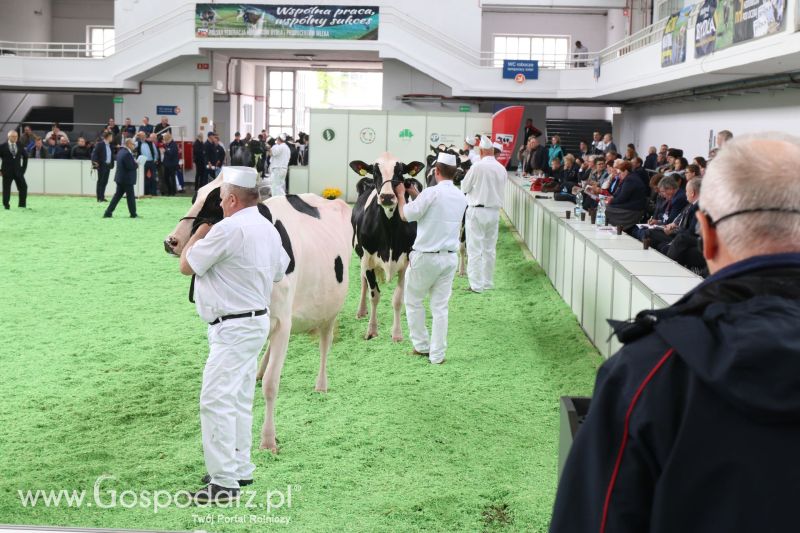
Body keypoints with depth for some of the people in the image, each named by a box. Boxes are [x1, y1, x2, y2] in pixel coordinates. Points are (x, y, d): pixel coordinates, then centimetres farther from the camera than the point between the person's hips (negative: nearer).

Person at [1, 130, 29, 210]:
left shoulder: (20, 145, 4)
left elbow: (25, 156, 16)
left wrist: (23, 168, 10)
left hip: (18, 171, 3)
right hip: (7, 172, -3)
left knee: (23, 187, -1)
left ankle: (22, 204, 10)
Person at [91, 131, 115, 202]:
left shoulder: (110, 146, 13)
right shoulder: (99, 145, -7)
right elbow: (94, 153, -11)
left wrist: (112, 164, 7)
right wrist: (95, 162, -22)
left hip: (108, 166, 7)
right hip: (102, 165, -7)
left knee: (105, 182, 8)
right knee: (100, 181, -2)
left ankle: (102, 197, 14)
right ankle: (99, 197, 1)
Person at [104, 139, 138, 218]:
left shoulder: (120, 151, 11)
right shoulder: (127, 153, -21)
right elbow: (130, 166, -24)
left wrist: (135, 163, 8)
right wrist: (137, 165, -6)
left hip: (120, 178, 9)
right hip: (127, 179, -9)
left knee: (117, 195, 11)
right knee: (130, 196, 2)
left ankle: (108, 213, 8)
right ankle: (133, 214, 11)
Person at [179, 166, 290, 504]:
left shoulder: (228, 229, -18)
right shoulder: (268, 229, 10)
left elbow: (186, 266, -8)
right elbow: (279, 272, 20)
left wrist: (201, 229, 6)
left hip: (233, 329, -10)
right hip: (258, 321, 10)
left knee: (216, 401, -9)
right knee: (239, 400, 17)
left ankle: (224, 483, -9)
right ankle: (240, 469, 25)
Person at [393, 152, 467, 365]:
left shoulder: (432, 193, -17)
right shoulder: (461, 197, 6)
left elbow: (406, 215, -10)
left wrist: (401, 194, 7)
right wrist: (415, 195, 24)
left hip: (425, 257, -5)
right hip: (450, 257, 6)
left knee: (413, 301, 15)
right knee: (440, 306, 10)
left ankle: (422, 345, 21)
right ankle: (437, 354, 11)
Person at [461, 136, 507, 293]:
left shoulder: (477, 167, -14)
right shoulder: (501, 169, 2)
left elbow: (464, 188, -5)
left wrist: (468, 177, 13)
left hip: (477, 211, -5)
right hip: (494, 211, 5)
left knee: (475, 249, -1)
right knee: (490, 248, 14)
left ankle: (476, 285, -2)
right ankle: (488, 282, 20)